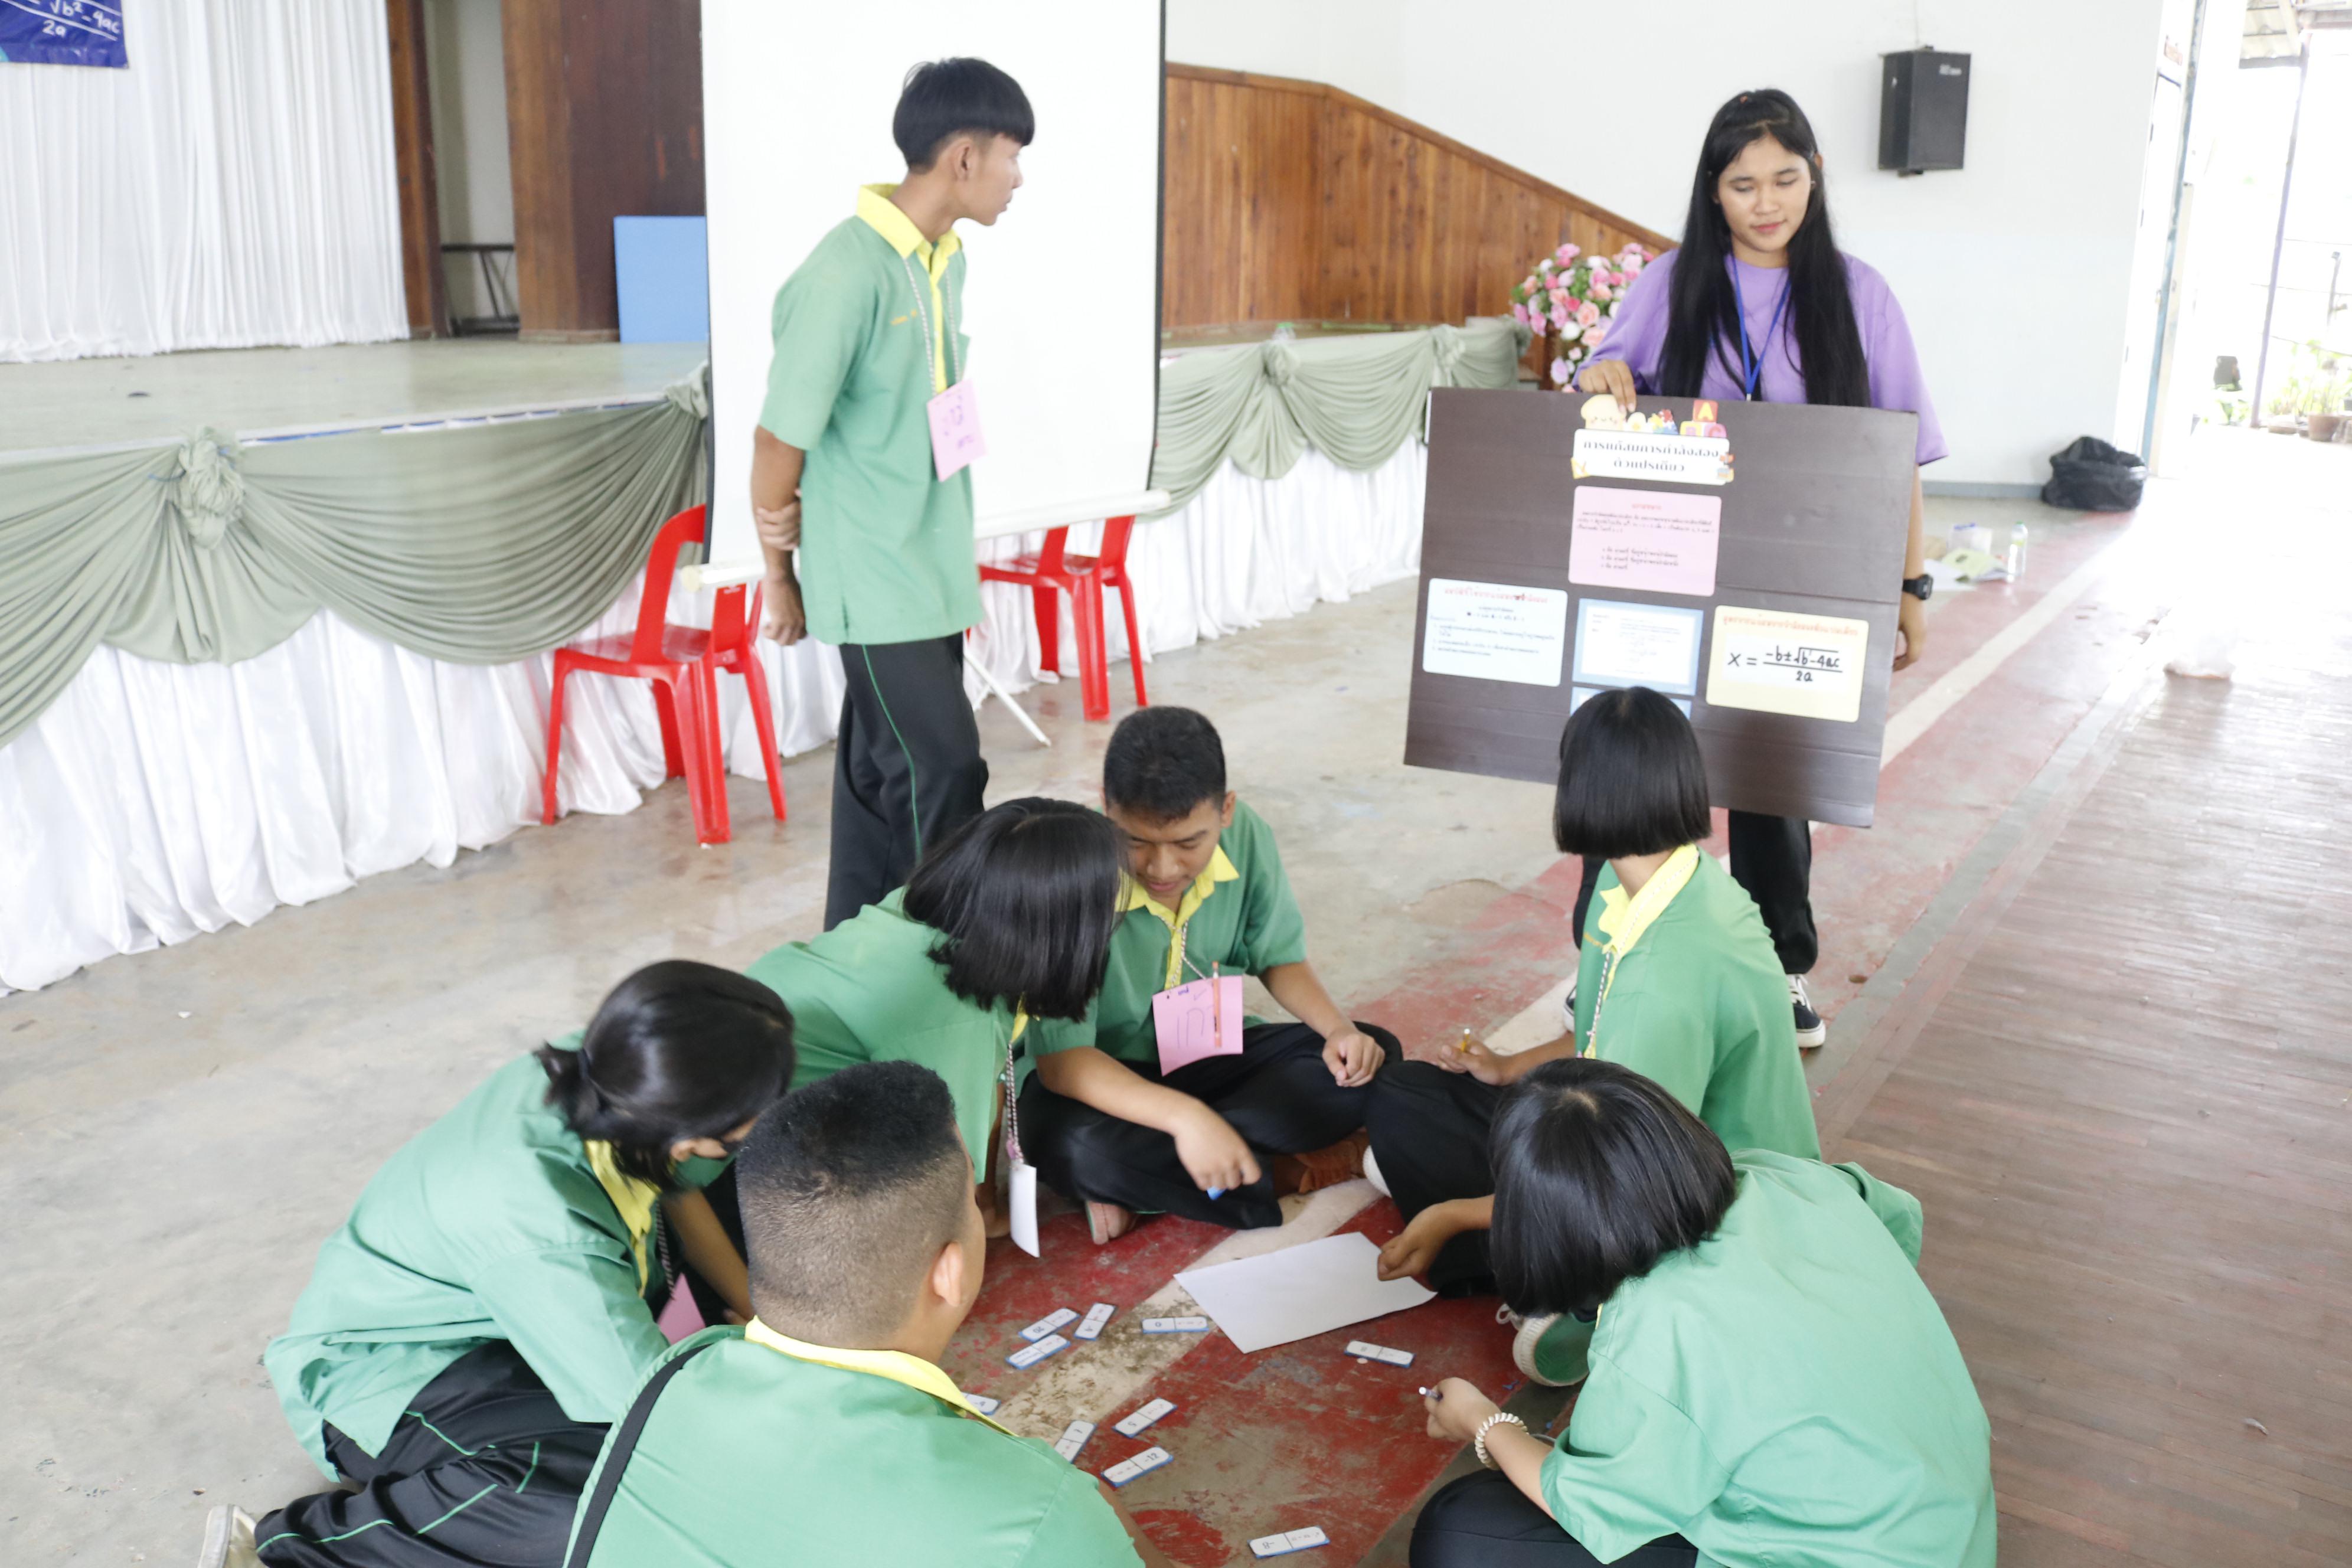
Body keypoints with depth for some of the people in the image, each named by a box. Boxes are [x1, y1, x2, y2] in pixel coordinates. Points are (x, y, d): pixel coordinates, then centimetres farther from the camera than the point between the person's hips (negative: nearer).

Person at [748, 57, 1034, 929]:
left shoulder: (945, 260, 6)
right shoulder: (847, 274, -20)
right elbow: (780, 440, -13)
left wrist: (949, 548, 8)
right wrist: (781, 578, -4)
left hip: (933, 569, 8)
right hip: (875, 579, -8)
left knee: (885, 773, 15)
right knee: (942, 775, -5)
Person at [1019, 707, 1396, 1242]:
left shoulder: (1247, 838, -13)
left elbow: (1279, 958, 4)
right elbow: (1061, 1058, -30)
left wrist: (1338, 1028, -16)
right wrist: (1183, 1117, -45)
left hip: (1211, 1054, 6)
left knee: (1373, 1060, -13)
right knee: (1074, 1146, -39)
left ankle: (1137, 1183, -16)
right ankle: (1275, 1174, -16)